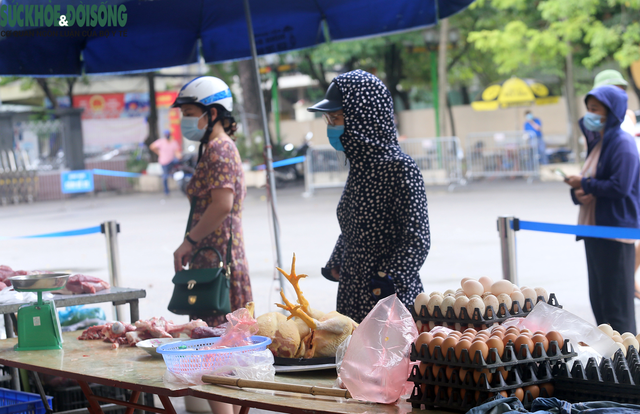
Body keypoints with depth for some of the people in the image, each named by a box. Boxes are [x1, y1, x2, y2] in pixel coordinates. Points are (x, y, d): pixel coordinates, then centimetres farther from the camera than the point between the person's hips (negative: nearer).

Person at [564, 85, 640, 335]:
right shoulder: (597, 143, 16)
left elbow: (620, 186, -22)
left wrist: (584, 184, -11)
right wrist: (578, 193, -2)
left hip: (615, 230, -9)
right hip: (595, 228, 9)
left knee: (616, 299, -6)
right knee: (598, 298, 12)